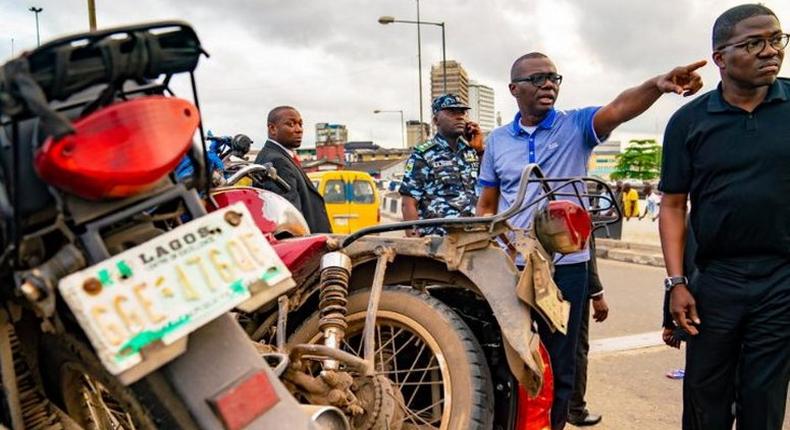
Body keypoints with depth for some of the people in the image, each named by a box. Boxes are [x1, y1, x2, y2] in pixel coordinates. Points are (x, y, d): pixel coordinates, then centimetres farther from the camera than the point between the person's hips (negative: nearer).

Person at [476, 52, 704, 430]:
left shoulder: (576, 126, -1)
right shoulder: (496, 141, 6)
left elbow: (618, 108, -22)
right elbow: (486, 206, 11)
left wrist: (657, 84, -42)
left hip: (566, 265, -1)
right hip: (510, 267, 2)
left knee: (560, 363, 10)